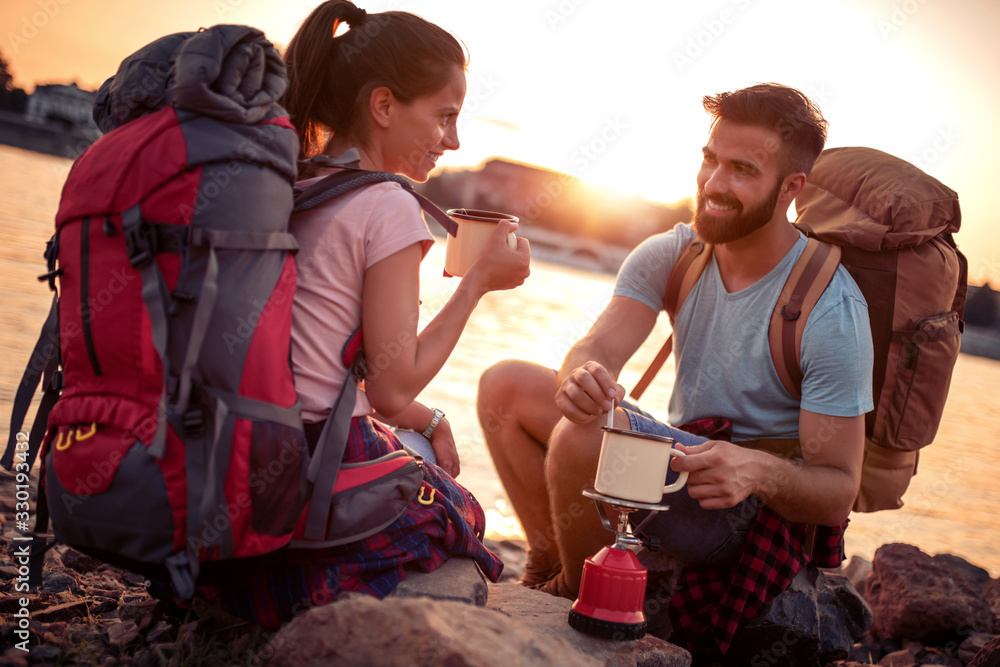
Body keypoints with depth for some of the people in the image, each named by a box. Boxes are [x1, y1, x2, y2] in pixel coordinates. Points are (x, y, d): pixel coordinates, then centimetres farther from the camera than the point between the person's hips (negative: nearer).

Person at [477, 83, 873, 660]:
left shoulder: (831, 310, -21)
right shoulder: (672, 255, -4)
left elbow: (840, 492, -19)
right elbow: (595, 350, -18)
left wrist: (760, 471, -41)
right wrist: (583, 378, -43)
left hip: (767, 506, -6)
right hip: (678, 464, 7)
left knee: (581, 437, -30)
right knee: (506, 387, -1)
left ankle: (584, 600, -4)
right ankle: (549, 568, 5)